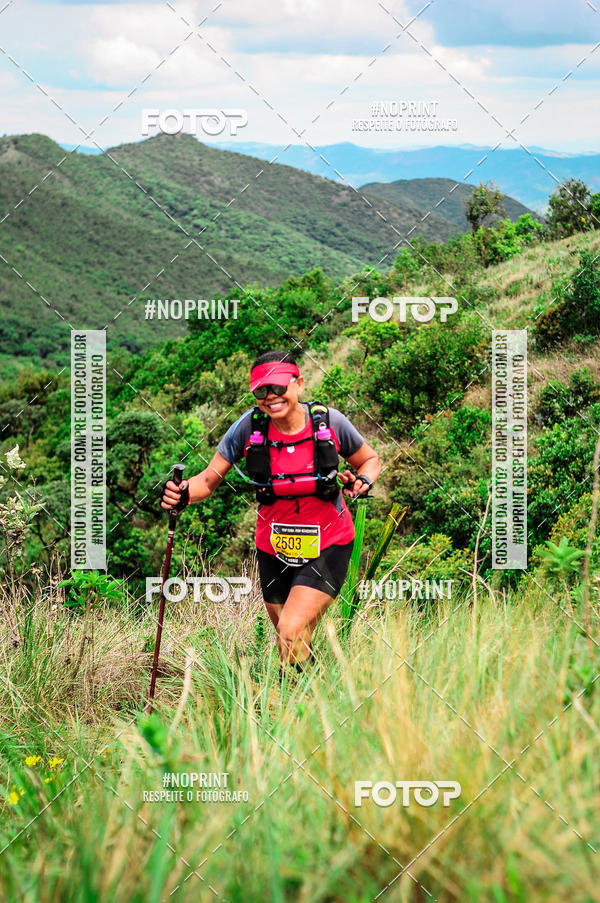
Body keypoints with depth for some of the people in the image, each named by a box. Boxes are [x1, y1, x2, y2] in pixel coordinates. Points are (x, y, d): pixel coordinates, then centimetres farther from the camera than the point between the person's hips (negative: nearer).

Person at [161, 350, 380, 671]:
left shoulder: (328, 421, -12)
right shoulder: (250, 426, -11)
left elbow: (370, 460, 5)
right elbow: (210, 478, -5)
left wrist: (362, 482, -17)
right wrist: (184, 494, -27)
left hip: (327, 548, -3)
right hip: (274, 550, 3)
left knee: (291, 634, -22)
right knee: (294, 645, 13)